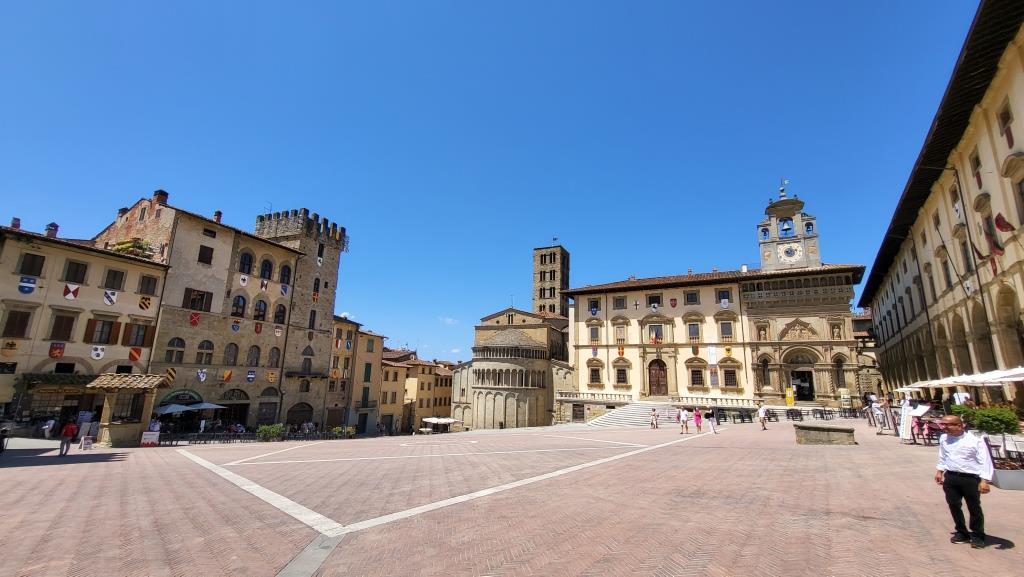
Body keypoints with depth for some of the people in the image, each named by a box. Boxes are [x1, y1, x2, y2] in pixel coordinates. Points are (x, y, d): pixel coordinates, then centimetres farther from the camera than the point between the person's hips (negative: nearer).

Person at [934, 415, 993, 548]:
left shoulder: (975, 441, -13)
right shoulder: (944, 439, 3)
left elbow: (985, 461, -14)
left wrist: (984, 481, -20)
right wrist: (939, 471, 15)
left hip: (970, 479, -5)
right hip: (950, 478, 5)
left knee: (974, 508, 9)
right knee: (953, 505, 10)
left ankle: (977, 536, 26)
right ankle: (961, 533, 27)